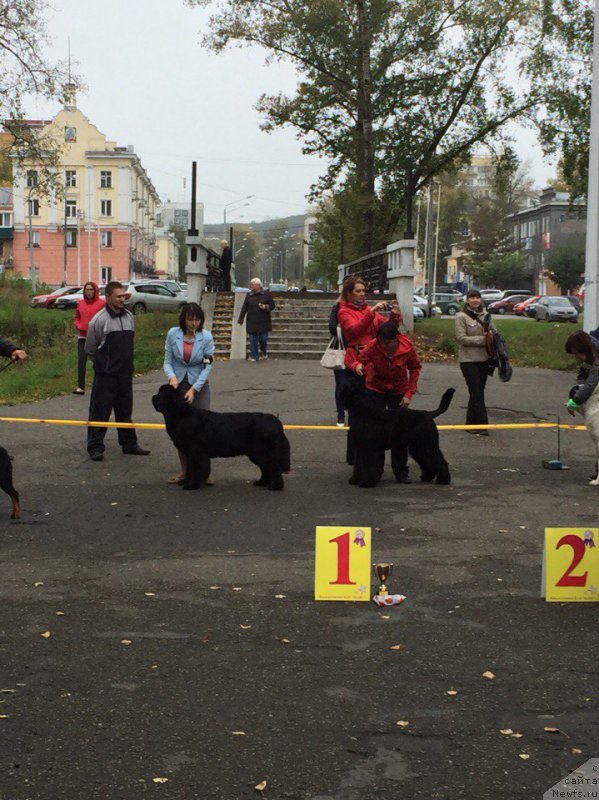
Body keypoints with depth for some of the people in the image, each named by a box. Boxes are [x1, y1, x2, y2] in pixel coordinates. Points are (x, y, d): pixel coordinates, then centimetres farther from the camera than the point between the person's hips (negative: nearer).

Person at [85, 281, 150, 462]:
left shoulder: (129, 317, 8)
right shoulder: (99, 320, -11)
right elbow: (89, 348, -1)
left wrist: (124, 361, 15)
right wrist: (104, 361, 7)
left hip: (125, 374, 6)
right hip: (106, 375, -6)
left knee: (125, 410, 15)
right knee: (100, 411, -2)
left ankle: (129, 443, 24)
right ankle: (95, 447, 5)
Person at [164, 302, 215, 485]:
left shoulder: (206, 337, -10)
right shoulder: (173, 334, -6)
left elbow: (207, 367, -9)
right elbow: (167, 361, 0)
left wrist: (194, 389, -16)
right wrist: (172, 376, -21)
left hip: (199, 386, -2)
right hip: (177, 384, 2)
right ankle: (185, 470, 14)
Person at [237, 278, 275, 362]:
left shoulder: (266, 294, 0)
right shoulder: (249, 295, 6)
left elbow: (272, 305, 3)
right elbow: (244, 308, 7)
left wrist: (266, 307, -17)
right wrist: (241, 319, 3)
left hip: (263, 322, -2)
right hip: (252, 322, 2)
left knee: (263, 338, 1)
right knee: (253, 339, 1)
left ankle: (264, 352, 30)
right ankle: (254, 356, 11)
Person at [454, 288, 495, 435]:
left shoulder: (486, 315, 8)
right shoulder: (461, 316, -7)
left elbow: (493, 332, 17)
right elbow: (461, 338, -14)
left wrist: (491, 335, -8)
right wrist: (483, 339, -17)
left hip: (484, 358, 5)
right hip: (468, 359, -5)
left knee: (477, 392, 11)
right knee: (477, 393, -7)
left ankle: (471, 423, 21)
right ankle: (481, 424, -3)